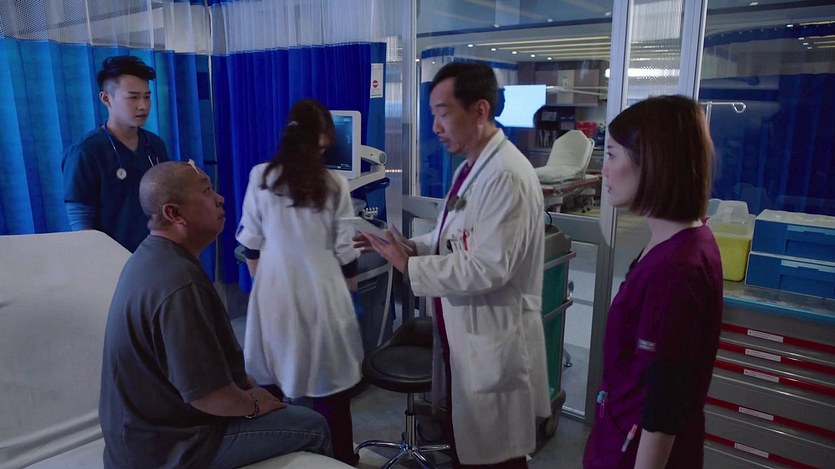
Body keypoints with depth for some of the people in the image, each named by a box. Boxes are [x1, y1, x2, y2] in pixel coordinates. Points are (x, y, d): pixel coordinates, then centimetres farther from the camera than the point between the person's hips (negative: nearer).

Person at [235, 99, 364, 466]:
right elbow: (345, 253, -2)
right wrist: (348, 290, 15)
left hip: (275, 290, 2)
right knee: (330, 386, 10)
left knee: (272, 385, 15)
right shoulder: (334, 184, -7)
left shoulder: (260, 177, -4)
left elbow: (251, 245, 3)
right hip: (322, 291, -1)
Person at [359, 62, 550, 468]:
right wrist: (409, 246, -1)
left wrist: (410, 267, -20)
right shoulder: (471, 168, 9)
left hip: (493, 344, -9)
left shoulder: (507, 176, -24)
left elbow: (488, 267, -28)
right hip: (464, 337, 9)